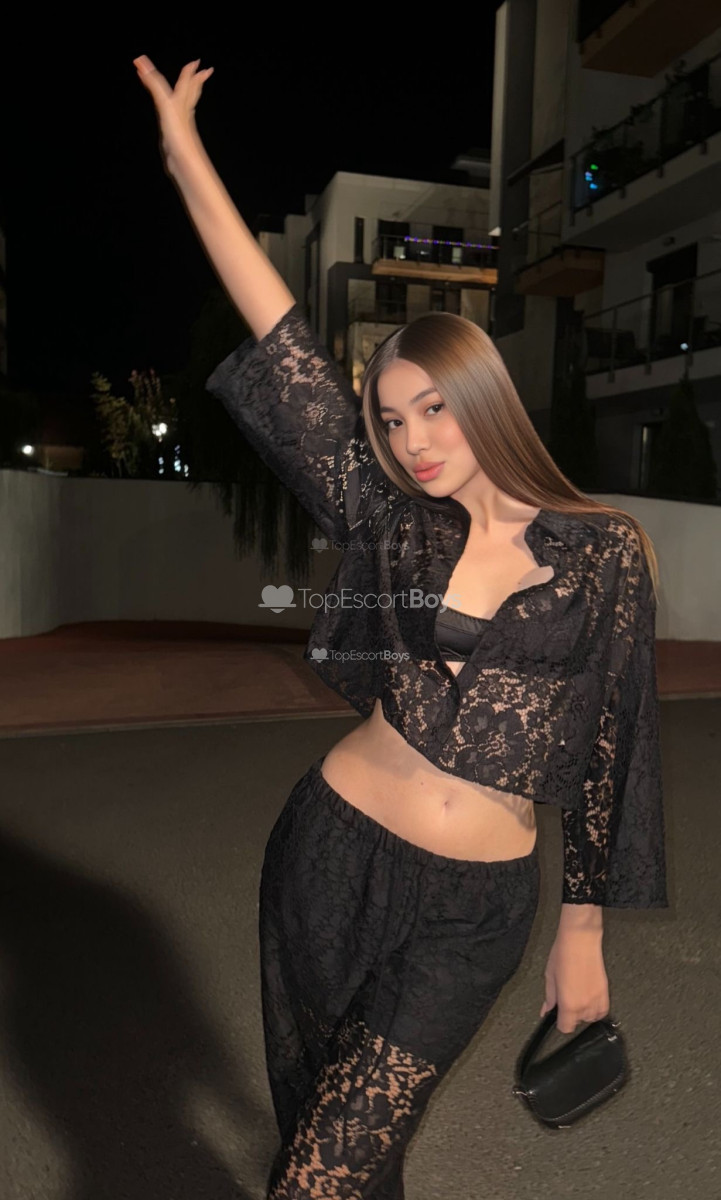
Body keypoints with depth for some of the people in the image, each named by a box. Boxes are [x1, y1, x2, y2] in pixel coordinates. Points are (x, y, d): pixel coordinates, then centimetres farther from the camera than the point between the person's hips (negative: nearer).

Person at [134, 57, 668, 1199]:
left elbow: (613, 752, 0)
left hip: (480, 905, -2)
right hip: (333, 854, 2)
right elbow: (284, 346, -6)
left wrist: (583, 936, 5)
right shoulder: (395, 525, -2)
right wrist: (186, 158, -5)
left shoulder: (608, 552, -5)